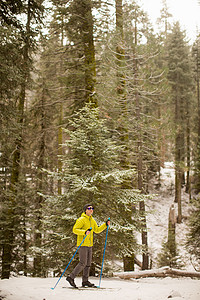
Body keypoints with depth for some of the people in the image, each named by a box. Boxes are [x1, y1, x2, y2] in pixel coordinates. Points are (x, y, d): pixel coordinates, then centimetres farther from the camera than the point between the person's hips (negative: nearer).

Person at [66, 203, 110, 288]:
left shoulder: (92, 220, 15)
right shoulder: (81, 219, -10)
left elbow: (97, 230, 24)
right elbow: (74, 230, -16)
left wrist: (105, 225, 13)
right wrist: (84, 232, -30)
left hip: (89, 245, 8)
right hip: (82, 244, -8)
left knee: (88, 263, 9)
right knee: (82, 263, -12)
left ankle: (85, 281, 15)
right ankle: (71, 277, -4)